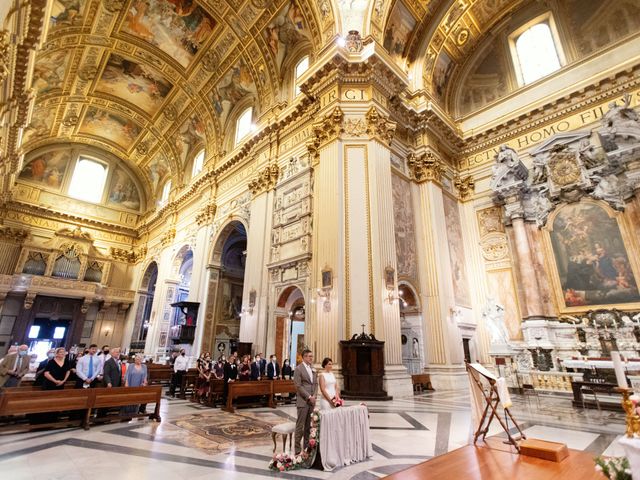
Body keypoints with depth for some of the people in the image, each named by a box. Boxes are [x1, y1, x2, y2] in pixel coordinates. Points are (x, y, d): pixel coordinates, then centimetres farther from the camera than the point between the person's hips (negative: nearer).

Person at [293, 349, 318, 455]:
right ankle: (297, 450, 9)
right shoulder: (298, 369, -10)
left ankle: (307, 446, 23)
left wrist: (314, 395, 1)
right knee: (300, 425, -1)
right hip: (303, 401, -6)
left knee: (309, 425, 12)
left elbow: (315, 383, 15)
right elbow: (298, 386, -13)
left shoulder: (312, 368, 12)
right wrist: (309, 397, -12)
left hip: (311, 400, 6)